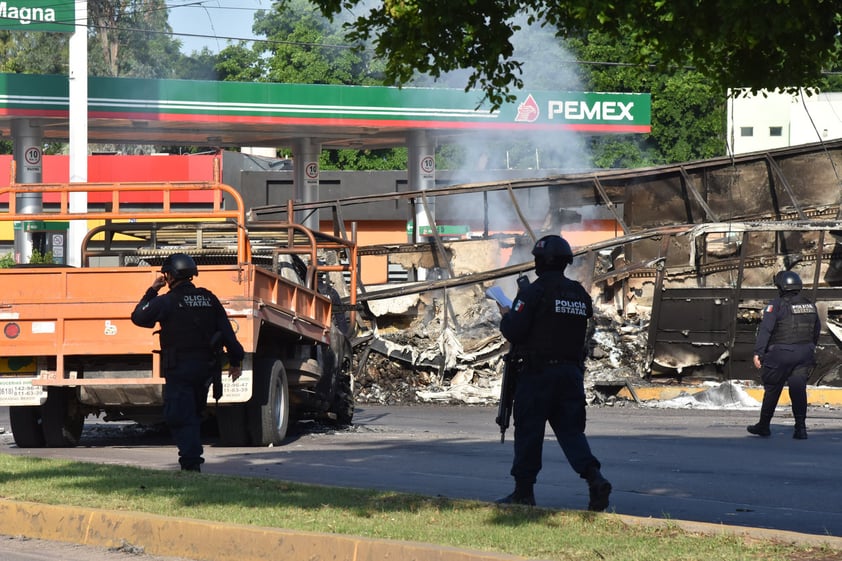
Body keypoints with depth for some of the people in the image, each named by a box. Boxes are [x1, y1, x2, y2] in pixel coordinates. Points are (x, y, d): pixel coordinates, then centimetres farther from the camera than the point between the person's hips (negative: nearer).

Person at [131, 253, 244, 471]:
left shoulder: (167, 301, -9)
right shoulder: (209, 299, 8)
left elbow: (138, 317, 0)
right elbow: (227, 333, 7)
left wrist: (151, 291, 9)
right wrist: (235, 360, 13)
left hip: (179, 369, -6)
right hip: (205, 368, 6)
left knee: (179, 416, -4)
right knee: (194, 414, 20)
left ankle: (191, 461, -15)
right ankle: (193, 458, 23)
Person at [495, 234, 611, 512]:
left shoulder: (533, 293, -11)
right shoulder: (580, 294, 9)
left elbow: (513, 331, -15)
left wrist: (506, 318, 8)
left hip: (539, 372, -5)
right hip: (572, 372, 5)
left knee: (529, 430, 5)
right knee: (570, 429, 7)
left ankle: (523, 491, 10)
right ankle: (595, 479, -12)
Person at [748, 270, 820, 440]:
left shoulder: (777, 305, -9)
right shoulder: (810, 305, 10)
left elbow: (765, 329, -15)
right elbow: (817, 330, 19)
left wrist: (758, 352, -15)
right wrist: (811, 348, 31)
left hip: (781, 353, -4)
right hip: (805, 353, 4)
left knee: (772, 389, 8)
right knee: (799, 390, 3)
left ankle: (764, 425, 18)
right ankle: (801, 428, -7)